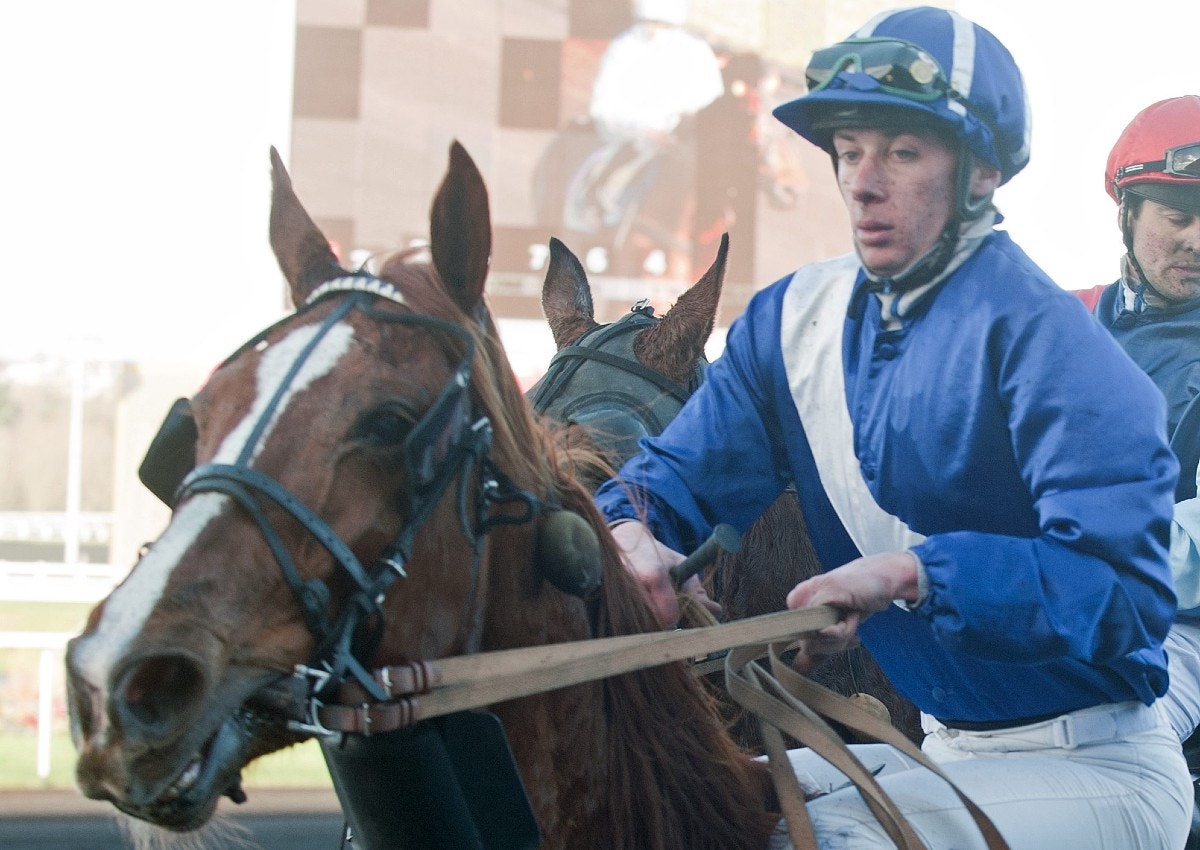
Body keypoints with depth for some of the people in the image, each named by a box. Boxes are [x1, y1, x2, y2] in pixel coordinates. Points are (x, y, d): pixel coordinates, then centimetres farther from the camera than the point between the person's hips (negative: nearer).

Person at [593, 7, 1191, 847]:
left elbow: (1127, 590, -27)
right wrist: (632, 534, -17)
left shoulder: (1040, 336, -19)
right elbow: (679, 472, 7)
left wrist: (914, 572, -38)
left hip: (1101, 769, -7)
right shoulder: (796, 319, 4)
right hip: (942, 750, 7)